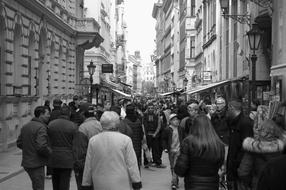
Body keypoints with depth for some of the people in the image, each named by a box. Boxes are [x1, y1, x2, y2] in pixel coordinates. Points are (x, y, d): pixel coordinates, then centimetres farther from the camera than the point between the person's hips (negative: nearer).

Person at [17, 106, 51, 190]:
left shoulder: (25, 126, 9)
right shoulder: (41, 127, -18)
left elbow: (19, 143, 14)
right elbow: (42, 147, -27)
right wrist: (50, 152, -9)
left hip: (26, 163, 9)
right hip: (36, 164, -9)